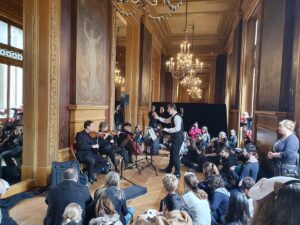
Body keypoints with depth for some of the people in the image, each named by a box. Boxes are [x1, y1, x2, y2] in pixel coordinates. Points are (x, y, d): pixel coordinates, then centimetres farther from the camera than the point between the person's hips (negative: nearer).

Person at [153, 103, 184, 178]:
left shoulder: (177, 117, -20)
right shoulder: (173, 117, 12)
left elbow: (178, 128, -29)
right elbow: (166, 121, 27)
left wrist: (168, 130, -22)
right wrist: (158, 118, 16)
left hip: (178, 138, -10)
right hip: (175, 138, 10)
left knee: (175, 154, -3)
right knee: (172, 153, 20)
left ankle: (177, 173, 7)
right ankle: (169, 169, 34)